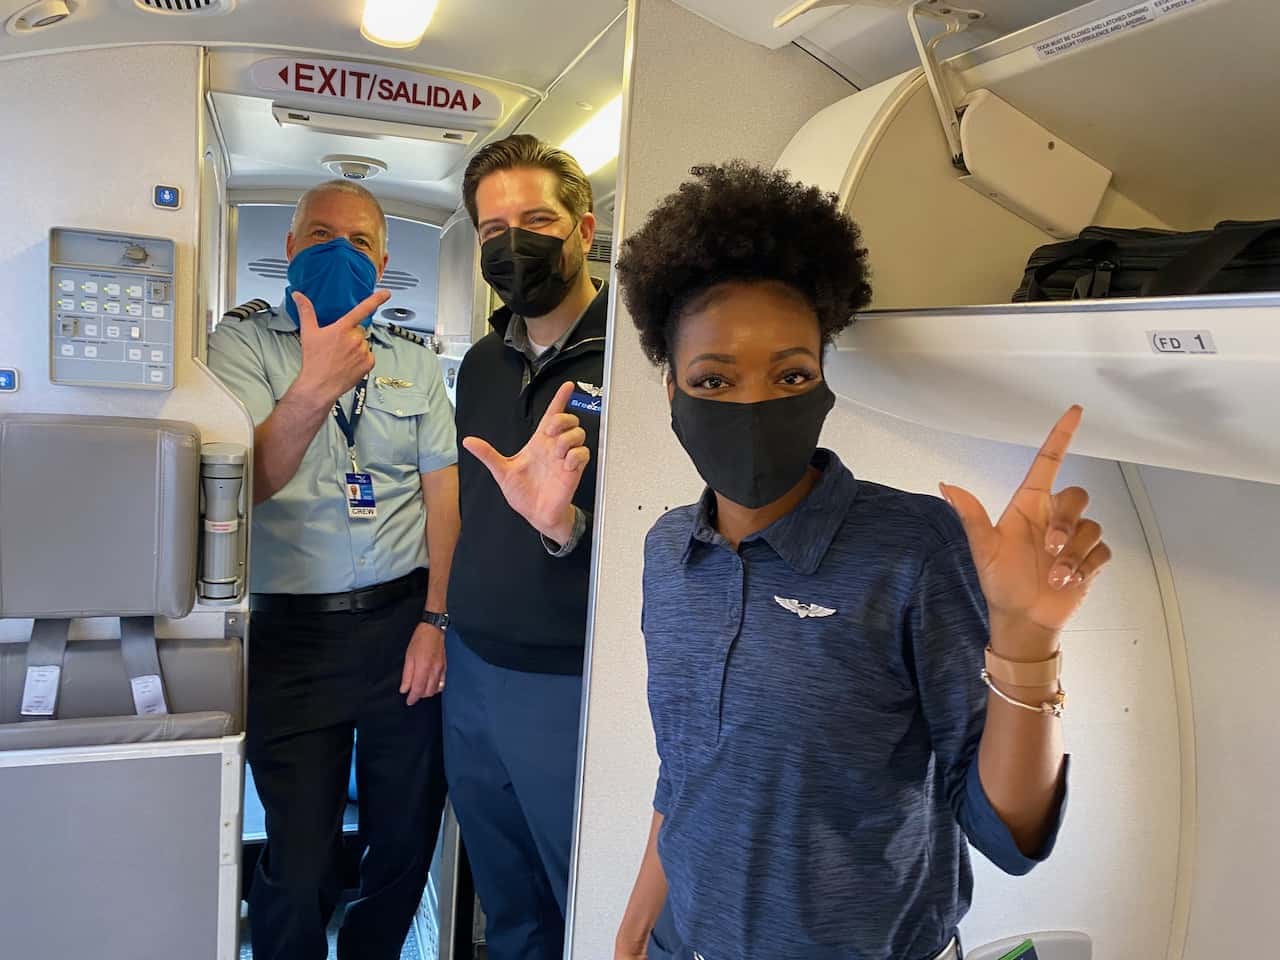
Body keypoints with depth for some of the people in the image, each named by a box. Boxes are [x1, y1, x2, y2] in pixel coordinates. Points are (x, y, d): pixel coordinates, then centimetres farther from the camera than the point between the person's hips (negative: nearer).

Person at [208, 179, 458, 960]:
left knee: (409, 833, 13)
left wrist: (436, 616, -4)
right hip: (293, 630, -2)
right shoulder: (243, 341, 1)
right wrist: (316, 387, -29)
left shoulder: (415, 358, 9)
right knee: (299, 860, 5)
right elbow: (249, 481, -13)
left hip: (404, 621, 3)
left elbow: (444, 489, 5)